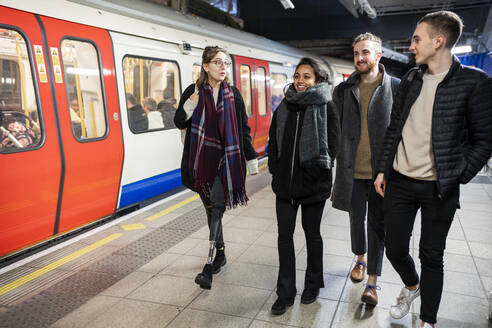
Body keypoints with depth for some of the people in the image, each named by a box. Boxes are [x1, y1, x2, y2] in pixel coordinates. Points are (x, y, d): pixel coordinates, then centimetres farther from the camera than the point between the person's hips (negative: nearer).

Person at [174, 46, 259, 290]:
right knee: (211, 207, 11)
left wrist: (251, 158, 7)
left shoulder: (233, 94, 4)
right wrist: (189, 106, -15)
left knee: (217, 207, -10)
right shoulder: (193, 91, 2)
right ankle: (220, 254, 29)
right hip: (201, 159, 2)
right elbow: (179, 123, 4)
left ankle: (209, 266, -9)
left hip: (226, 159, -1)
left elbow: (243, 129, 7)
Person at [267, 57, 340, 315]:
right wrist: (276, 170, 4)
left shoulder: (325, 108, -7)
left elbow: (331, 146, -10)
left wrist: (314, 174, -11)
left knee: (312, 233, 12)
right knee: (284, 235, 6)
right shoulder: (283, 107, 7)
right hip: (285, 184, 4)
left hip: (313, 185, -4)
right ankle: (285, 293, 20)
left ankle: (313, 284, 33)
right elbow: (273, 142, 12)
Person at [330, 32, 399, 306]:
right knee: (356, 219, 17)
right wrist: (340, 160, 3)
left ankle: (373, 281, 20)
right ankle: (361, 259, 43)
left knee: (377, 224, 8)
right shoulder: (344, 90, 5)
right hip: (353, 170, 3)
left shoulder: (396, 88, -3)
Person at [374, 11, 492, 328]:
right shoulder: (411, 79, 6)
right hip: (399, 182, 4)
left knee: (431, 256, 10)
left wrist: (458, 177, -12)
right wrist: (382, 170, 7)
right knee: (395, 249, 11)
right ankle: (411, 285, 43)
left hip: (438, 188, -4)